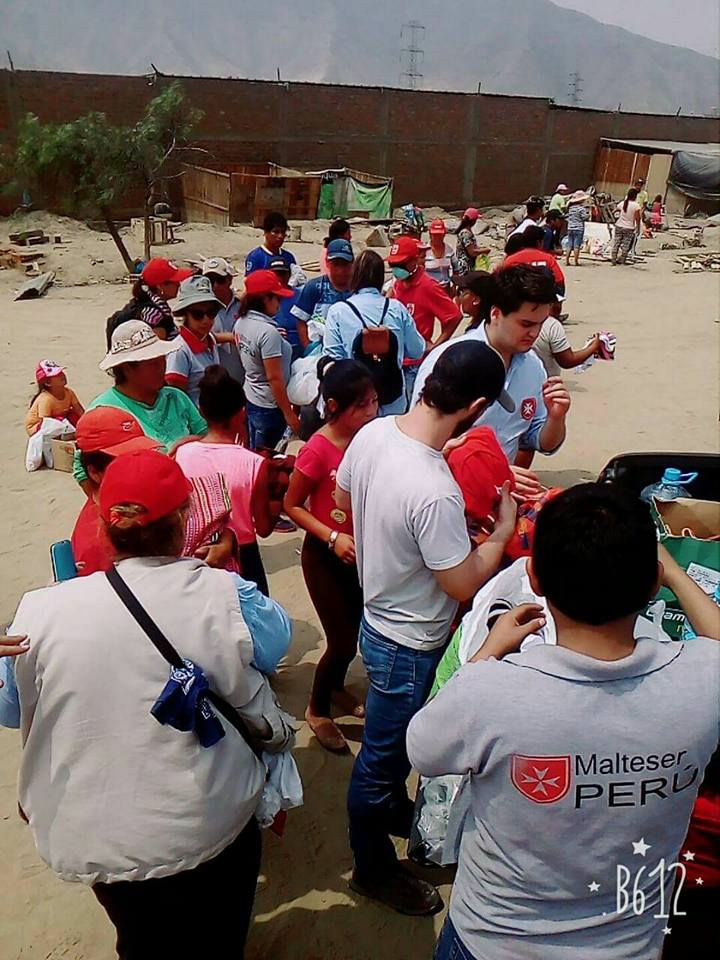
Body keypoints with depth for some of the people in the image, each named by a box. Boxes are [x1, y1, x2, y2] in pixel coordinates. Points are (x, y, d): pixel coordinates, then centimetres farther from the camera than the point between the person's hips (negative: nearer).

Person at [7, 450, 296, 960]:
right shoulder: (224, 597, -22)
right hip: (208, 832, -1)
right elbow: (257, 712, -11)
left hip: (90, 839, 2)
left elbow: (17, 713, -1)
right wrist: (283, 736, 12)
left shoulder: (40, 611, -18)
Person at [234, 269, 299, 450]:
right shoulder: (268, 332, -24)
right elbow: (274, 378, -22)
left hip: (250, 401, 8)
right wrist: (289, 413, -16)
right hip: (269, 407, -8)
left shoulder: (241, 323, 1)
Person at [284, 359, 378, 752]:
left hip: (361, 551, 6)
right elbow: (292, 505, -14)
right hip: (325, 555, -5)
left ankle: (336, 686, 50)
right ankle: (317, 709, 30)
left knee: (357, 628, 21)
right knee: (342, 640, 2)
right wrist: (332, 537, -23)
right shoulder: (318, 450, -24)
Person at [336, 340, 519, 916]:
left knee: (392, 743, 32)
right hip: (409, 646, -8)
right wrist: (505, 527, -11)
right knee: (382, 758, 16)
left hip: (378, 615, 8)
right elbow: (463, 585, -26)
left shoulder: (372, 432, -13)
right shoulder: (436, 493, -38)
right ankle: (374, 869, 41)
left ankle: (394, 809, 58)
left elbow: (344, 499, 6)